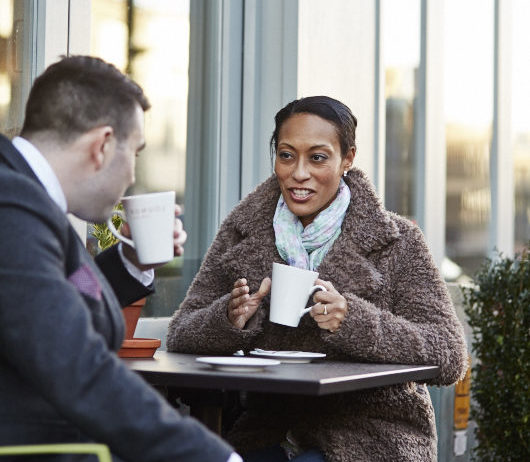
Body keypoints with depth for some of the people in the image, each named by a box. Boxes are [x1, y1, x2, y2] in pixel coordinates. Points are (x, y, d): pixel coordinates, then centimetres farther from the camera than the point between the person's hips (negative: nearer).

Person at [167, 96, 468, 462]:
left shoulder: (396, 241, -3)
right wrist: (230, 318, -17)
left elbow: (450, 356, -10)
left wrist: (353, 321, -25)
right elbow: (180, 336, 6)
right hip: (268, 430, 2)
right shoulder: (242, 232, 7)